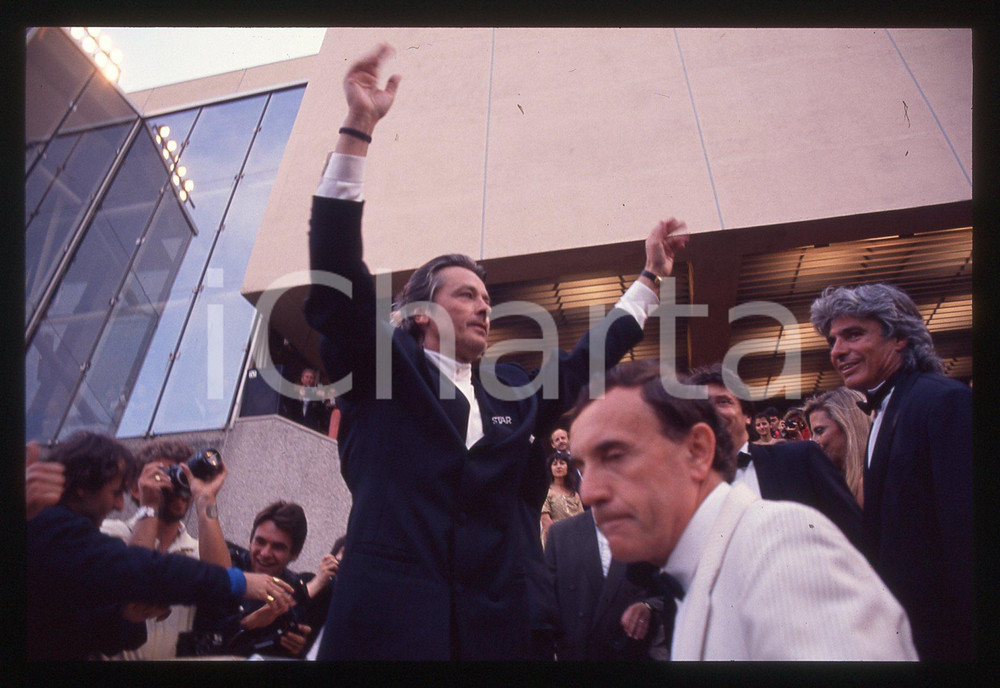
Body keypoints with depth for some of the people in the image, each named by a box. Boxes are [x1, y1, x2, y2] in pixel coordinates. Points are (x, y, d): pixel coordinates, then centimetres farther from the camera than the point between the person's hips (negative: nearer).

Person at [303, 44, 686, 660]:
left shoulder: (515, 388, 15)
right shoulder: (381, 365, 3)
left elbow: (585, 362, 27)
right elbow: (338, 271, -7)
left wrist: (651, 278, 30)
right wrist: (359, 130, -13)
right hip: (388, 620, -4)